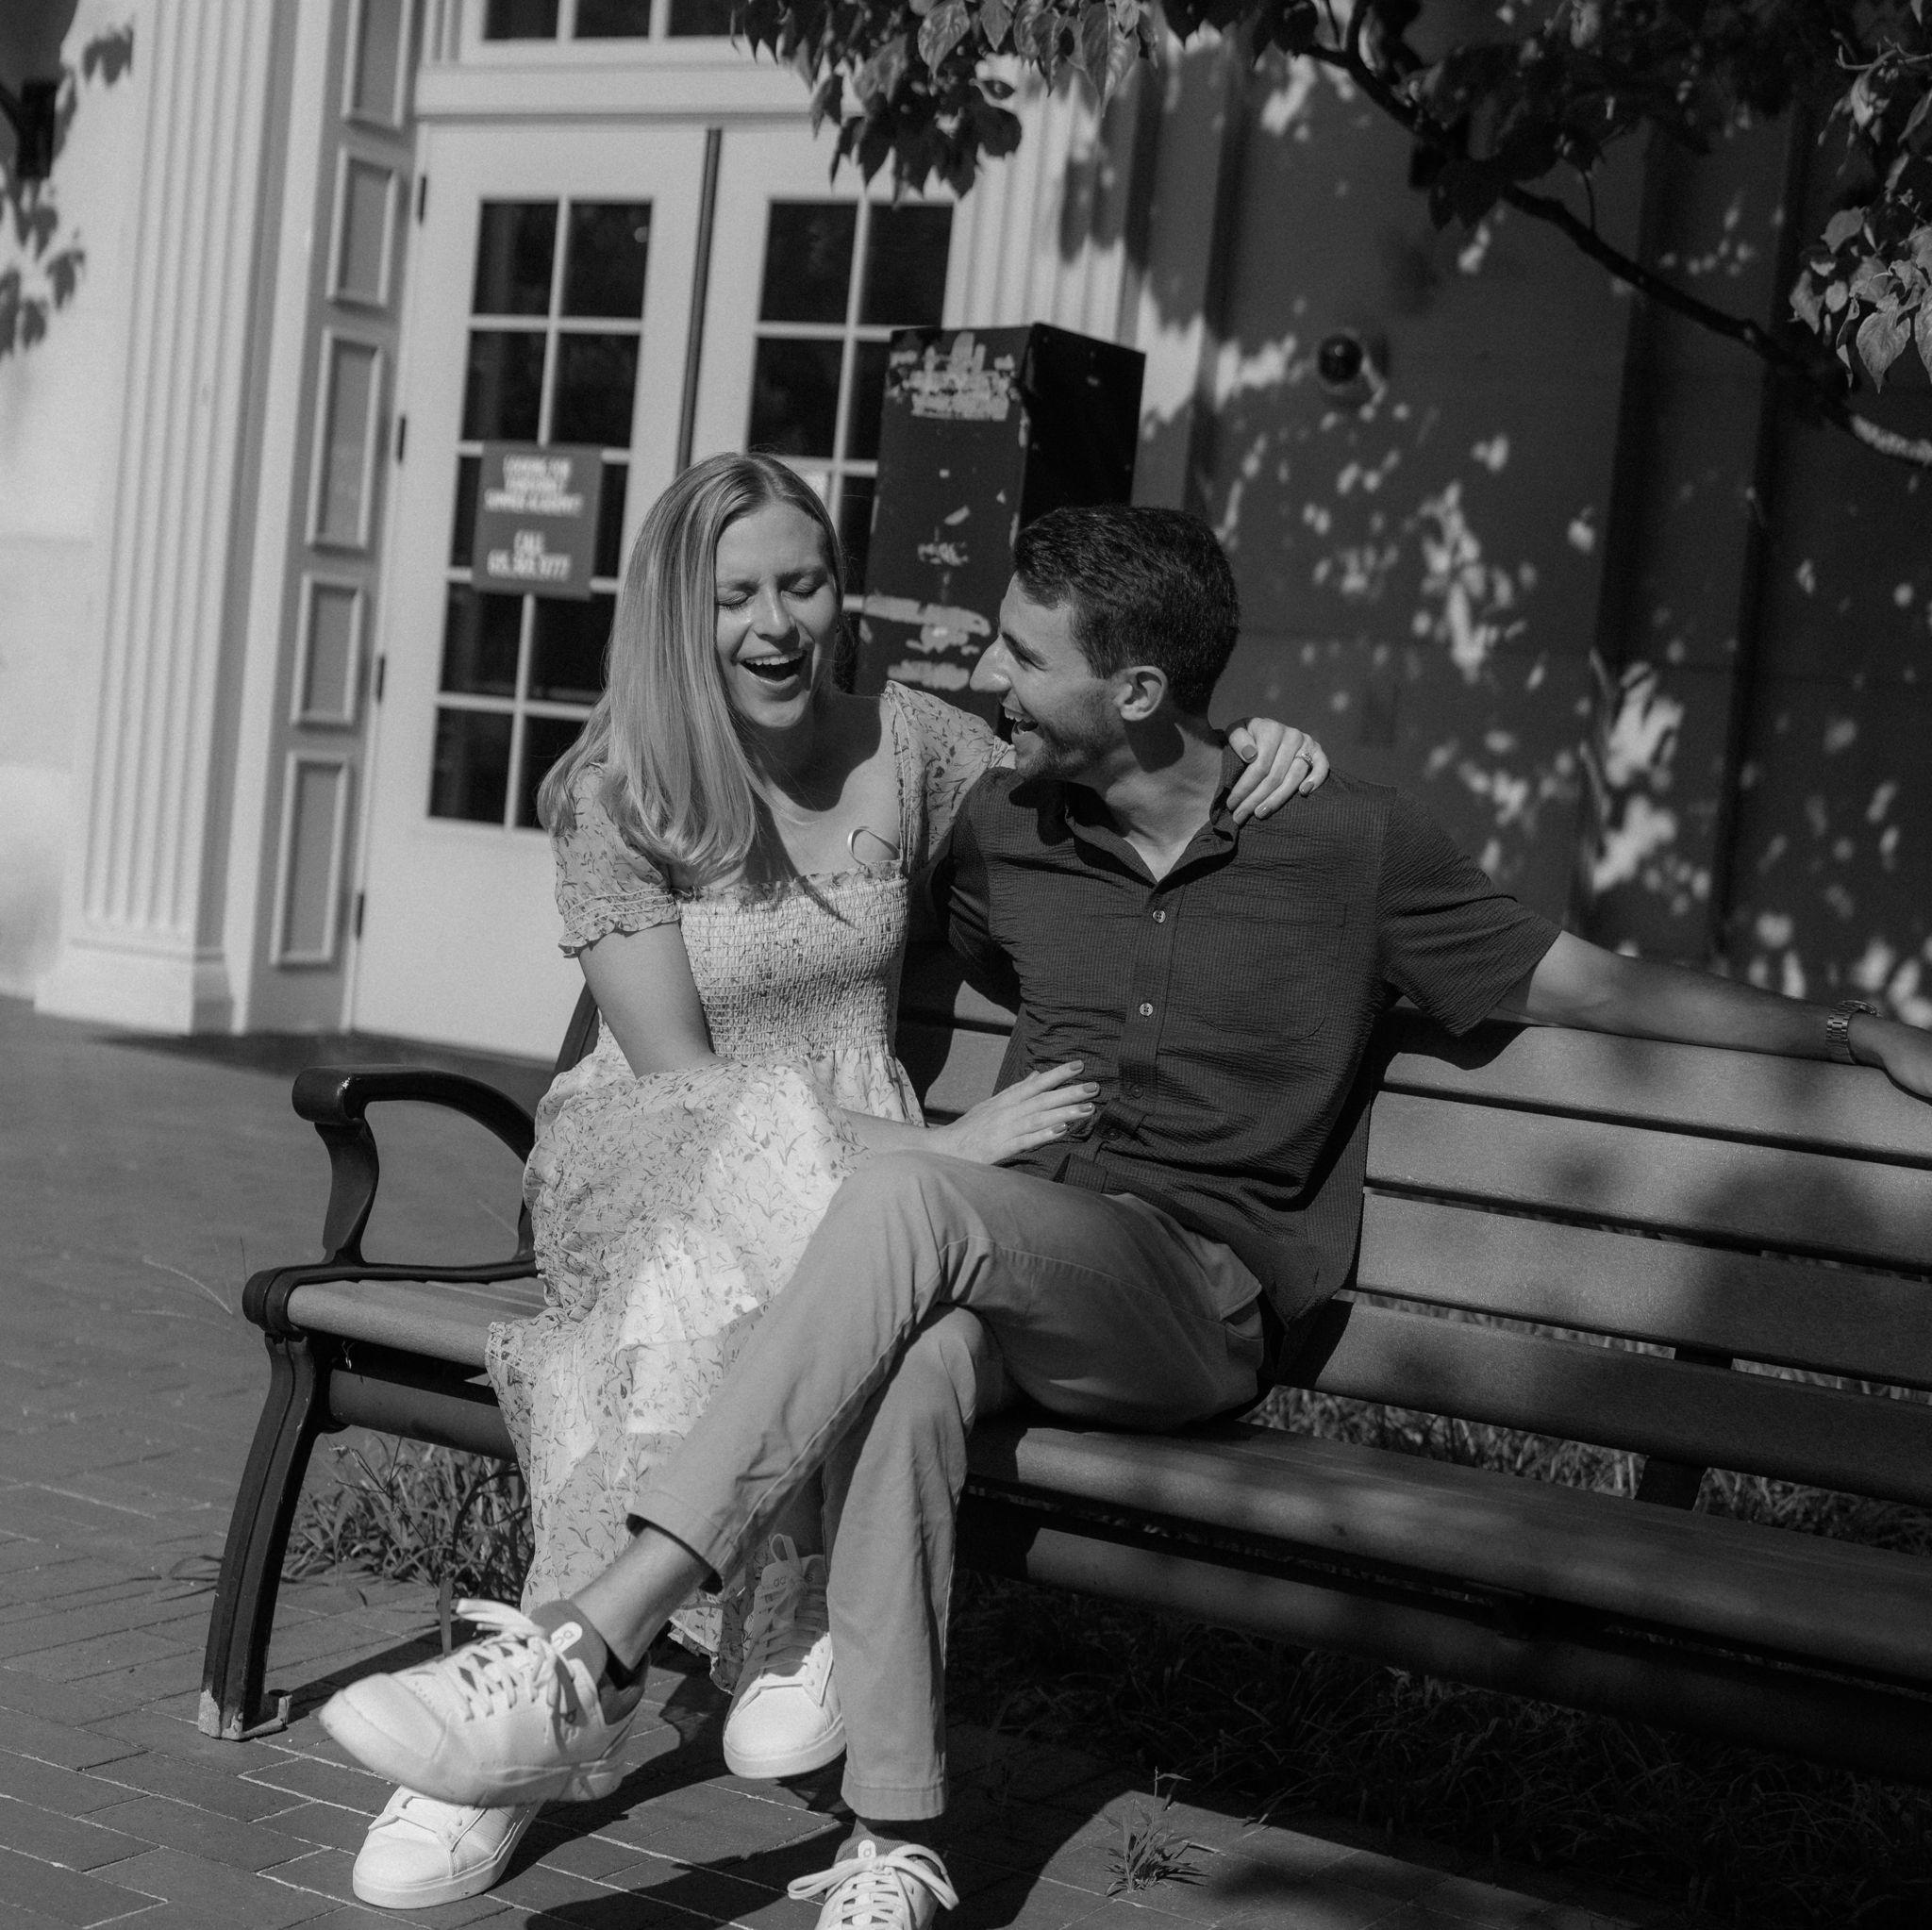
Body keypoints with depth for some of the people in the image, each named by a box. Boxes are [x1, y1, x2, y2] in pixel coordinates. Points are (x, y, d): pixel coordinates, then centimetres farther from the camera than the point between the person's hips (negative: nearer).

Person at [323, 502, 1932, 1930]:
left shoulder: (1347, 844, 5)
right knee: (915, 1352, -37)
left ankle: (586, 1656, -40)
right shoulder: (1002, 831, 14)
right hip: (1005, 1273, 3)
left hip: (1200, 1300, -3)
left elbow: (1590, 984, 11)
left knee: (907, 1197, -34)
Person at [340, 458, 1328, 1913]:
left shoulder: (903, 746, 4)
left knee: (696, 1292, -35)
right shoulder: (616, 795, -6)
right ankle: (805, 1623, -32)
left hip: (854, 1166, 2)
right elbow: (676, 1078, -13)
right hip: (640, 1164, -2)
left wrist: (1247, 747, -5)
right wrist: (936, 1146, -23)